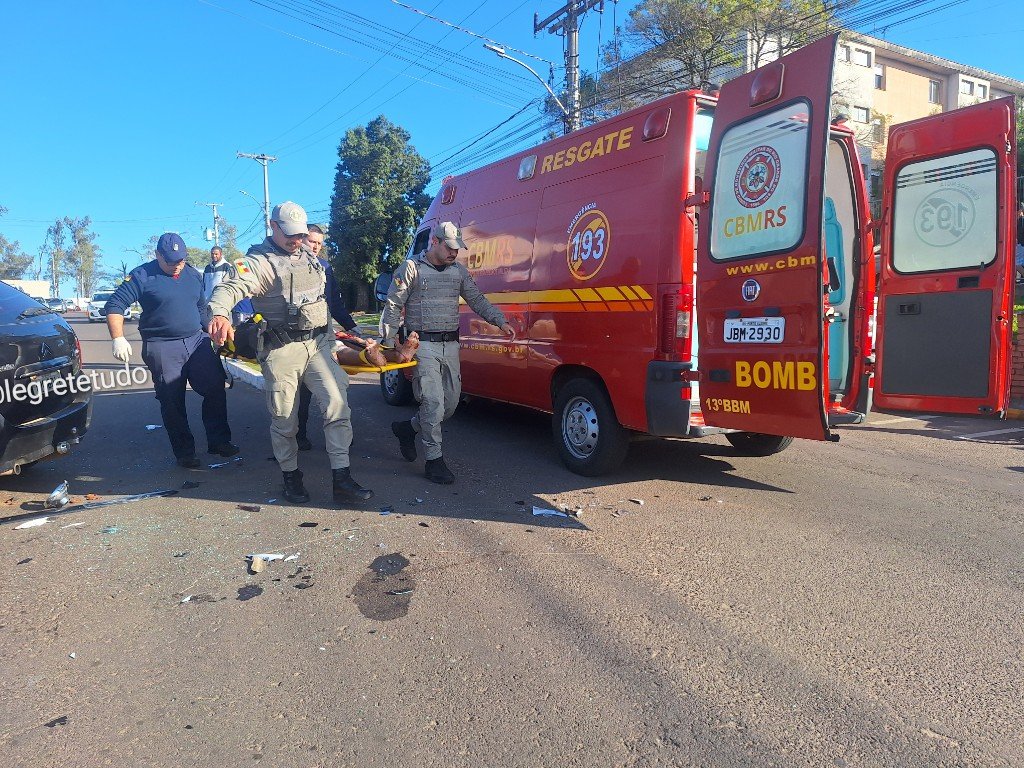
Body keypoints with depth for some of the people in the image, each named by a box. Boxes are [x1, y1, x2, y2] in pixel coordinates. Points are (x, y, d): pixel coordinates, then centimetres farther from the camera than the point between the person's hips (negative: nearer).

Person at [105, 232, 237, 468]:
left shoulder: (193, 275, 12)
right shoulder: (142, 276, -4)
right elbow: (115, 305, -7)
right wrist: (118, 338, -16)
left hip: (197, 341, 5)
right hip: (163, 349, -5)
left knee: (216, 389, 0)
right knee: (173, 402, 2)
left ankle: (218, 441, 11)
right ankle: (185, 452, 11)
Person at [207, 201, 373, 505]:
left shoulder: (311, 260, 15)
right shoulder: (259, 261, -7)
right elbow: (232, 287, -26)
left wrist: (331, 338, 23)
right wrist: (220, 313, -47)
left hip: (318, 344, 5)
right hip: (281, 351, -5)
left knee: (337, 404, -7)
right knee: (284, 419, 3)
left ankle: (341, 478, -4)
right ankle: (291, 476, 22)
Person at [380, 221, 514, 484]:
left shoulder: (459, 271, 13)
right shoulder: (412, 268, -3)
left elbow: (477, 300, 15)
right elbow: (393, 306, -3)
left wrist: (500, 321, 2)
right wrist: (387, 340, -9)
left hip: (451, 345, 6)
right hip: (423, 345, -6)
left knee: (451, 403, 8)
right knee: (433, 402, -10)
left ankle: (408, 429, 31)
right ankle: (434, 461, 1)